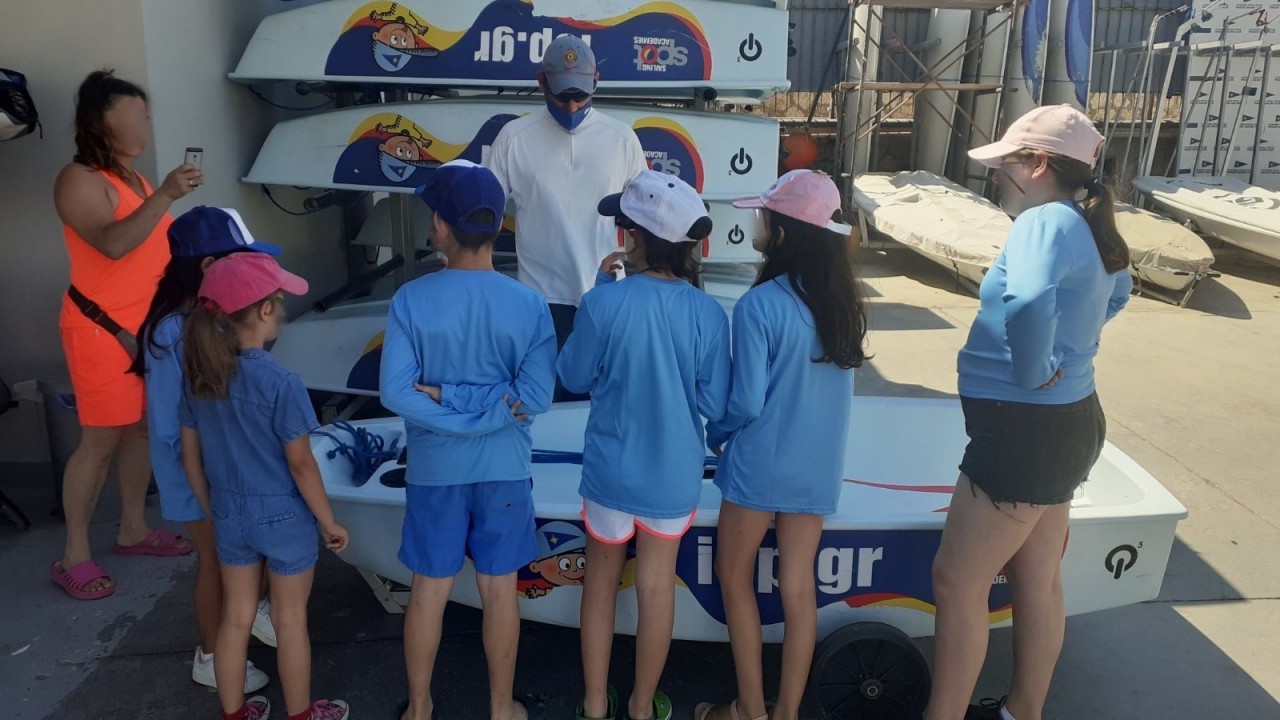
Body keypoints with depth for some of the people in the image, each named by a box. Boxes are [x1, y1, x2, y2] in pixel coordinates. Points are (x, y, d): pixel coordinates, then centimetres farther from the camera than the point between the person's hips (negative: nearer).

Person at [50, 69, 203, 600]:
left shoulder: (132, 177, 14)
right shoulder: (79, 179, -14)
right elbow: (113, 244, -29)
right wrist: (165, 195, -33)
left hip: (148, 325, 8)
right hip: (102, 328, -8)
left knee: (142, 426, 13)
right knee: (101, 439, -5)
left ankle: (133, 529, 27)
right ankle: (74, 557, 7)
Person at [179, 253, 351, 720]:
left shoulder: (198, 377, -6)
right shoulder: (280, 384, -24)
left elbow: (191, 459, 3)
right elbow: (301, 465, -18)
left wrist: (214, 513, 17)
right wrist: (329, 523, -6)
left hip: (230, 517, 5)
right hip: (283, 517, -5)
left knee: (235, 617, 20)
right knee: (290, 621, 13)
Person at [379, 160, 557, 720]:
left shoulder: (410, 300, -12)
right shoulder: (529, 305, -11)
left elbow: (396, 393, -16)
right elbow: (536, 397, -15)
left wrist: (444, 400, -9)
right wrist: (484, 403, -9)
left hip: (434, 469, 0)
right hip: (505, 469, 0)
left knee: (428, 591, 16)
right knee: (499, 593, 14)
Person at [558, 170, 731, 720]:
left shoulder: (604, 303, -20)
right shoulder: (708, 314, -15)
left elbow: (574, 378, -5)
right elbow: (714, 404, -9)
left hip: (611, 471, -1)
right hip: (674, 475, 1)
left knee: (601, 582, 20)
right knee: (657, 588, 18)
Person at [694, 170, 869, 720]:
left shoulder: (759, 305, -19)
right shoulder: (844, 303, 0)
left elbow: (746, 401, -17)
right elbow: (829, 387, 9)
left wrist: (715, 436, 2)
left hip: (761, 466, -5)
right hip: (819, 468, 6)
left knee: (735, 578, 14)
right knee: (798, 587, 14)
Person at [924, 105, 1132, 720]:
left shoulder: (1044, 222, -20)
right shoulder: (1091, 229, 9)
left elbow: (1027, 303, -41)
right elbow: (1116, 292, 31)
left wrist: (1033, 373, -24)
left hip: (1023, 430, -10)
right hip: (1063, 422, 10)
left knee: (957, 582, 1)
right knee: (1038, 582, 20)